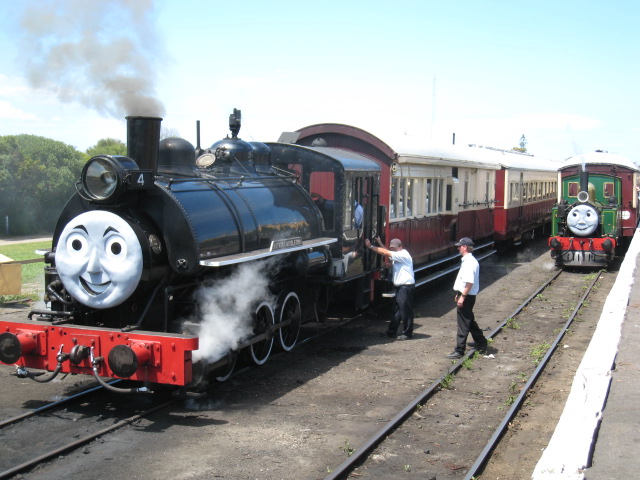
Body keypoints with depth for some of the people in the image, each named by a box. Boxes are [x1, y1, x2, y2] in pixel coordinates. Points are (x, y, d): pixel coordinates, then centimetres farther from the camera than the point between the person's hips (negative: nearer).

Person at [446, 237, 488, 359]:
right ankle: (481, 342, 37)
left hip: (466, 297, -10)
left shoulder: (469, 262, -21)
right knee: (470, 320, 23)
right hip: (465, 296, 10)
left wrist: (462, 297, -24)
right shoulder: (468, 260, 12)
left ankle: (459, 350, 2)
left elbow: (469, 282, -27)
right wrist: (459, 294, 22)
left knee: (463, 323, -4)